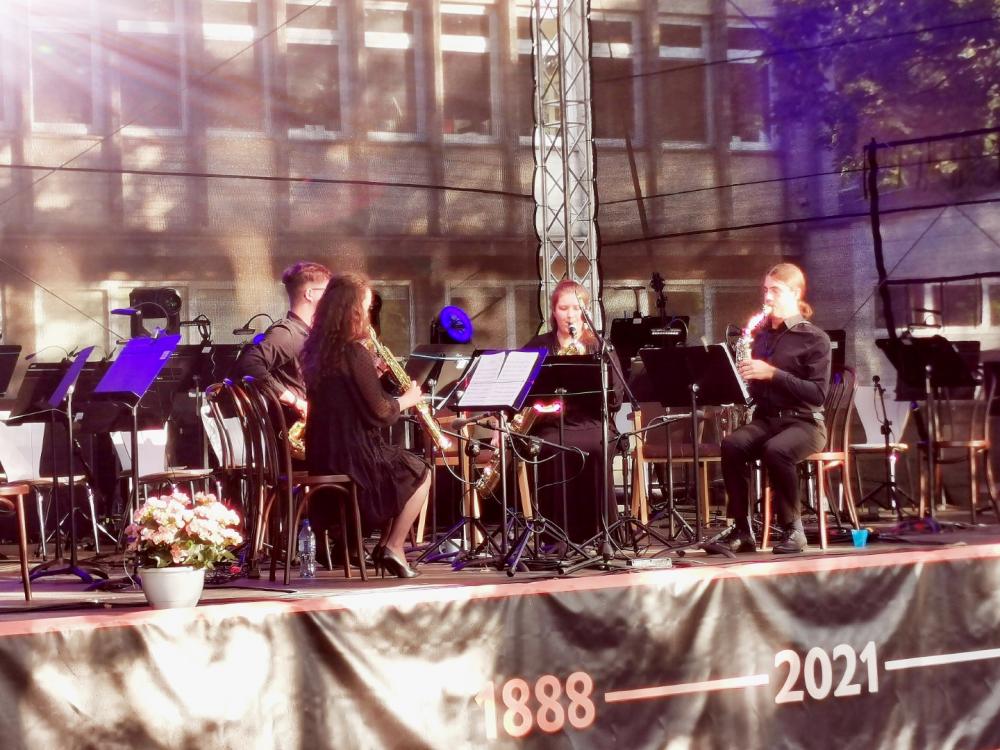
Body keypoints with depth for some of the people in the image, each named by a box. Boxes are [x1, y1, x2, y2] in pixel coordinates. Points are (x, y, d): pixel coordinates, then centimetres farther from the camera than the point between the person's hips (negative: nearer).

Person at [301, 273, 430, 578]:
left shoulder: (316, 350, 6)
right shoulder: (354, 353, -18)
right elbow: (378, 414, -16)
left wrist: (373, 373, 11)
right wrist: (407, 399, 1)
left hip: (321, 456, 8)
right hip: (353, 456, -8)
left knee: (403, 466, 30)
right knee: (421, 473, 15)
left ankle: (384, 543, 22)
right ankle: (393, 548, 11)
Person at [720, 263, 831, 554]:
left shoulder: (815, 339, -3)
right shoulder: (761, 335, 14)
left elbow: (818, 393, -14)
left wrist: (772, 373, -21)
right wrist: (743, 375, -4)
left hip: (803, 422, -5)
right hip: (764, 418, 5)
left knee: (775, 449, -38)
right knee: (731, 445, -29)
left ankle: (792, 528, -20)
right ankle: (742, 529, -22)